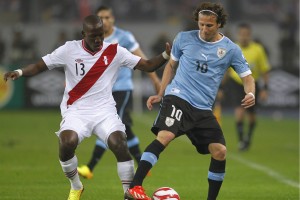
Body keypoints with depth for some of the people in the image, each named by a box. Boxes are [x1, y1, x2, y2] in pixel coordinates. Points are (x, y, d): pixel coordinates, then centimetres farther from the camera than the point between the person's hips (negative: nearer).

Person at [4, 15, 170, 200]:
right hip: (76, 110, 0)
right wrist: (19, 72, -17)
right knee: (67, 143, -27)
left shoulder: (115, 51, 0)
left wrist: (166, 56, -17)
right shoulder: (70, 50, -2)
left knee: (120, 144, -25)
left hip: (105, 110, 1)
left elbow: (147, 66, 1)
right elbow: (39, 66, 1)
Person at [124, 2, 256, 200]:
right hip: (178, 97, -3)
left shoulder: (230, 49, 3)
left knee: (220, 152, -6)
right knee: (165, 136, -27)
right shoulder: (184, 38, 4)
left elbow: (247, 77, 6)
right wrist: (160, 94, 13)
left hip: (203, 108, 3)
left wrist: (250, 94, -16)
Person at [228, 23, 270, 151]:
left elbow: (264, 70, -1)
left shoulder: (258, 49, -8)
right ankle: (241, 140, -11)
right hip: (237, 84, -1)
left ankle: (249, 136, 37)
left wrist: (265, 89, -5)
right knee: (239, 111, -20)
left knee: (251, 115, 9)